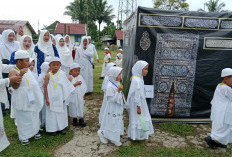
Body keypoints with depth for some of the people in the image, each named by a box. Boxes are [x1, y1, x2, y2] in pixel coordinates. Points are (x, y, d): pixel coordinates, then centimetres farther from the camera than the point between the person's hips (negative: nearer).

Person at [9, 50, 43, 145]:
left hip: (33, 99, 7)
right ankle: (24, 136, 20)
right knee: (23, 118, 4)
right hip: (22, 100, -7)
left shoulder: (27, 70, 8)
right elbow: (15, 86, -27)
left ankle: (35, 131, 35)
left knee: (34, 116, 17)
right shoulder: (13, 72, -14)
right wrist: (20, 75, -38)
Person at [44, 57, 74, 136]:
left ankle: (61, 127, 27)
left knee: (61, 112, 12)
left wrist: (65, 97, 3)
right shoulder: (48, 75, -8)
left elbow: (65, 86, 4)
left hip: (60, 98, 2)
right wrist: (47, 99, -8)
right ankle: (52, 129, 22)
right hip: (51, 98, -2)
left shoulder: (62, 74, -3)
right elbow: (45, 87, -5)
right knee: (52, 113, 7)